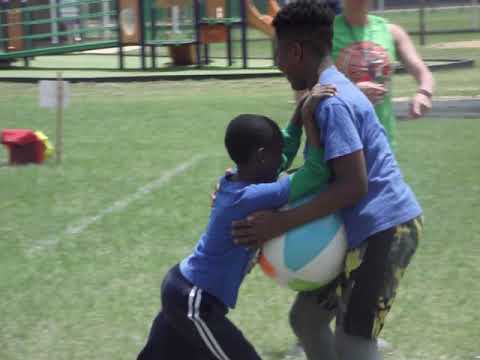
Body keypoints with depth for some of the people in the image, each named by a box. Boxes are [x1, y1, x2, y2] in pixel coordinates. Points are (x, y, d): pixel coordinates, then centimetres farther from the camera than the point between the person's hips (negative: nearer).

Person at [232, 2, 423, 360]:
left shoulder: (332, 102, -19)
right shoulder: (332, 92, 13)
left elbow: (353, 186, -24)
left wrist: (280, 223, -24)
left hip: (384, 230, -11)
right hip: (360, 230, 11)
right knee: (305, 318, 17)